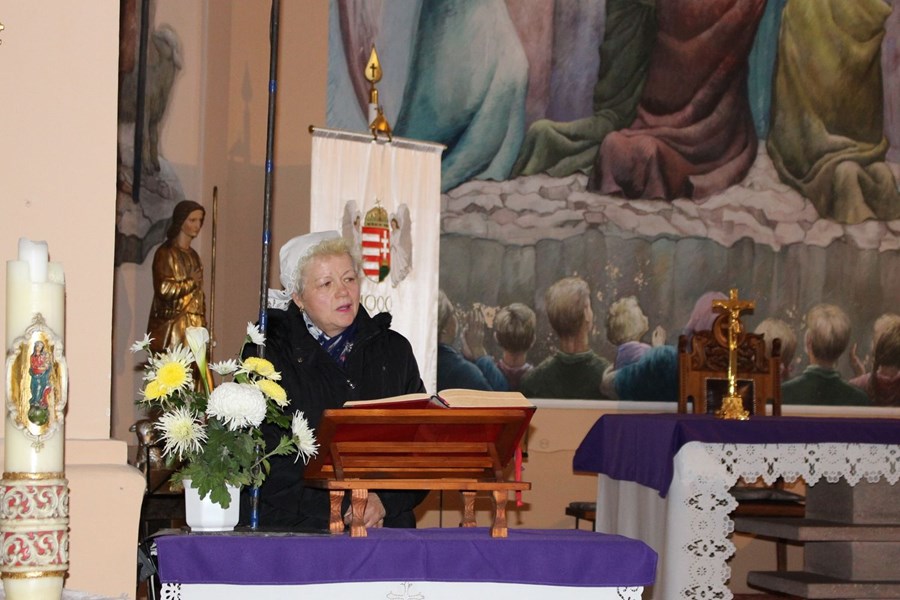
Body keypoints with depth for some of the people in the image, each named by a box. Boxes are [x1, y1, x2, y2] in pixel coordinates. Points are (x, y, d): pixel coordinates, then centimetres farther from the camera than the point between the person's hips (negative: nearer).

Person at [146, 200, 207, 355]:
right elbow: (164, 289, -15)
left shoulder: (193, 255, 18)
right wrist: (191, 282, -2)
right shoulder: (166, 253, -5)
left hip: (194, 327, 7)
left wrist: (202, 324, 13)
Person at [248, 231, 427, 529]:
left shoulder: (394, 351, 16)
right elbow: (264, 452, -5)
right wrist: (343, 508, -10)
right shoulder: (268, 351, 4)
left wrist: (384, 500, -7)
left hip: (385, 527, 2)